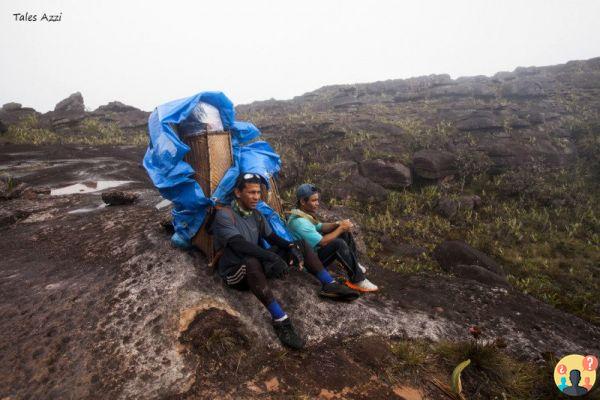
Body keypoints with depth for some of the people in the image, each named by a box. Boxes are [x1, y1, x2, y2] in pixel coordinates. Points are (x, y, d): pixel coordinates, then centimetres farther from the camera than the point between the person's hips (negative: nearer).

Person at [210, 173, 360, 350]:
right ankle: (280, 321, -40)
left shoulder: (256, 215, 7)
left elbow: (272, 237, 7)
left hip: (256, 265, 8)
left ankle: (329, 285, -5)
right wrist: (272, 257, -40)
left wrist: (291, 247, -14)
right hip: (234, 273, -7)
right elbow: (238, 244, -30)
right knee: (252, 262, -44)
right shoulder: (224, 215, -17)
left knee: (299, 245, 2)